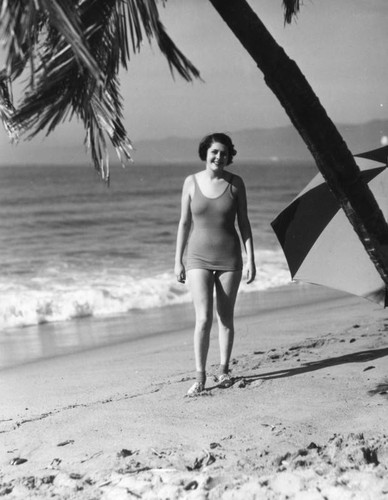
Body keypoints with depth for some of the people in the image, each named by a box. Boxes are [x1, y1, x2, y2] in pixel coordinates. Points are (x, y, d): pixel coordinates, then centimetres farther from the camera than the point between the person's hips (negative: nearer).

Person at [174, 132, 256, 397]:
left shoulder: (235, 183, -1)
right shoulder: (191, 182, -2)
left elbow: (244, 223, 3)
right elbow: (184, 223, 4)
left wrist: (251, 259, -1)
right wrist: (178, 260, 3)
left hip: (229, 259, 1)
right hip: (199, 259, -1)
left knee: (226, 318, 9)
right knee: (204, 318, -11)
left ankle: (224, 370, 25)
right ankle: (200, 376, -5)